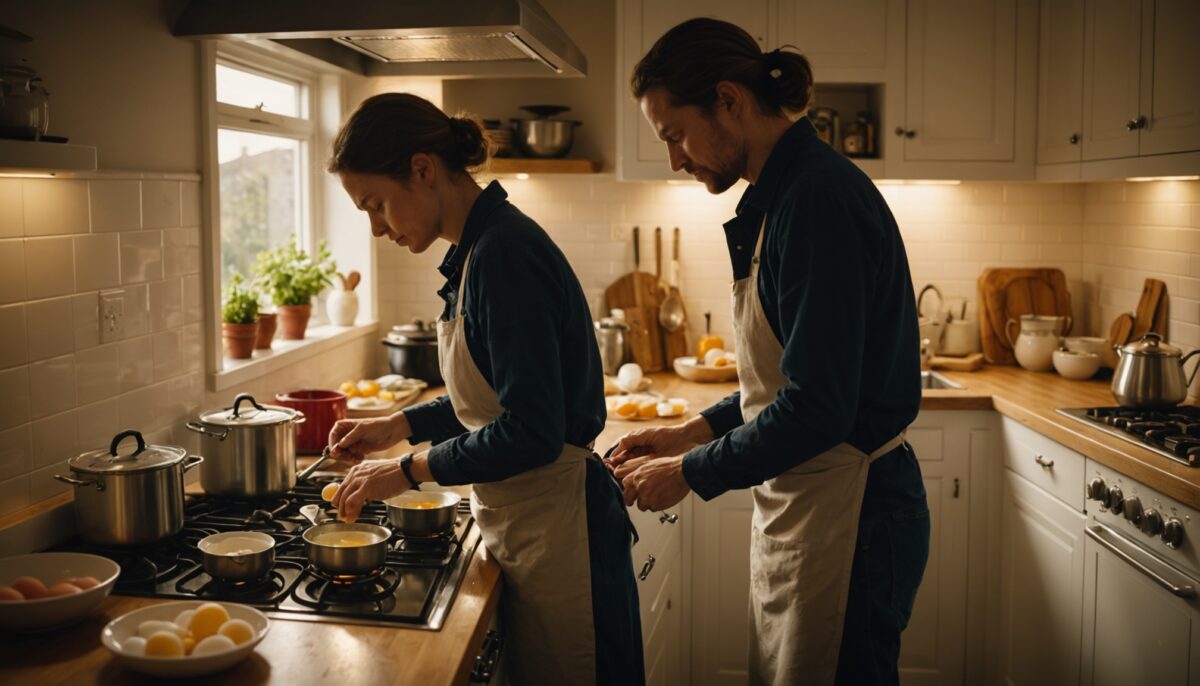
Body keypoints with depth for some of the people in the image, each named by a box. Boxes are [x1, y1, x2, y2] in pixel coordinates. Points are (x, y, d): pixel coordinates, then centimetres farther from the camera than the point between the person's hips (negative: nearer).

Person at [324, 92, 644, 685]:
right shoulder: (479, 249, 8)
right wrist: (397, 426, 9)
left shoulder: (504, 253, -22)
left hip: (557, 528, -9)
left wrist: (409, 471, -15)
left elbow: (532, 431, -25)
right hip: (520, 523, 9)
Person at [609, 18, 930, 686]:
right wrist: (696, 432, 9)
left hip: (848, 514, -10)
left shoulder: (820, 198, -21)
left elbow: (818, 406, -25)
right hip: (798, 507, 10)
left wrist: (691, 473, -14)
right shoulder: (783, 195, 11)